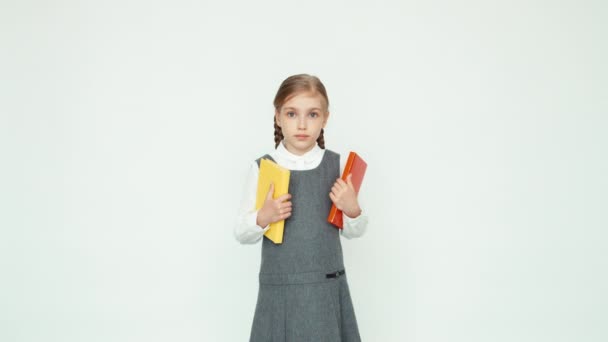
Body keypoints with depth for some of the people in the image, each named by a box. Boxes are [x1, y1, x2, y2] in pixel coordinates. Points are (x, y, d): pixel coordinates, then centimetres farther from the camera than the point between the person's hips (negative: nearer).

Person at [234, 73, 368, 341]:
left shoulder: (337, 165, -3)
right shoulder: (262, 168, -6)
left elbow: (353, 232, 6)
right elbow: (241, 233, 1)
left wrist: (352, 210, -13)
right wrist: (263, 218, -17)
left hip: (327, 289, 1)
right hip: (279, 289, -1)